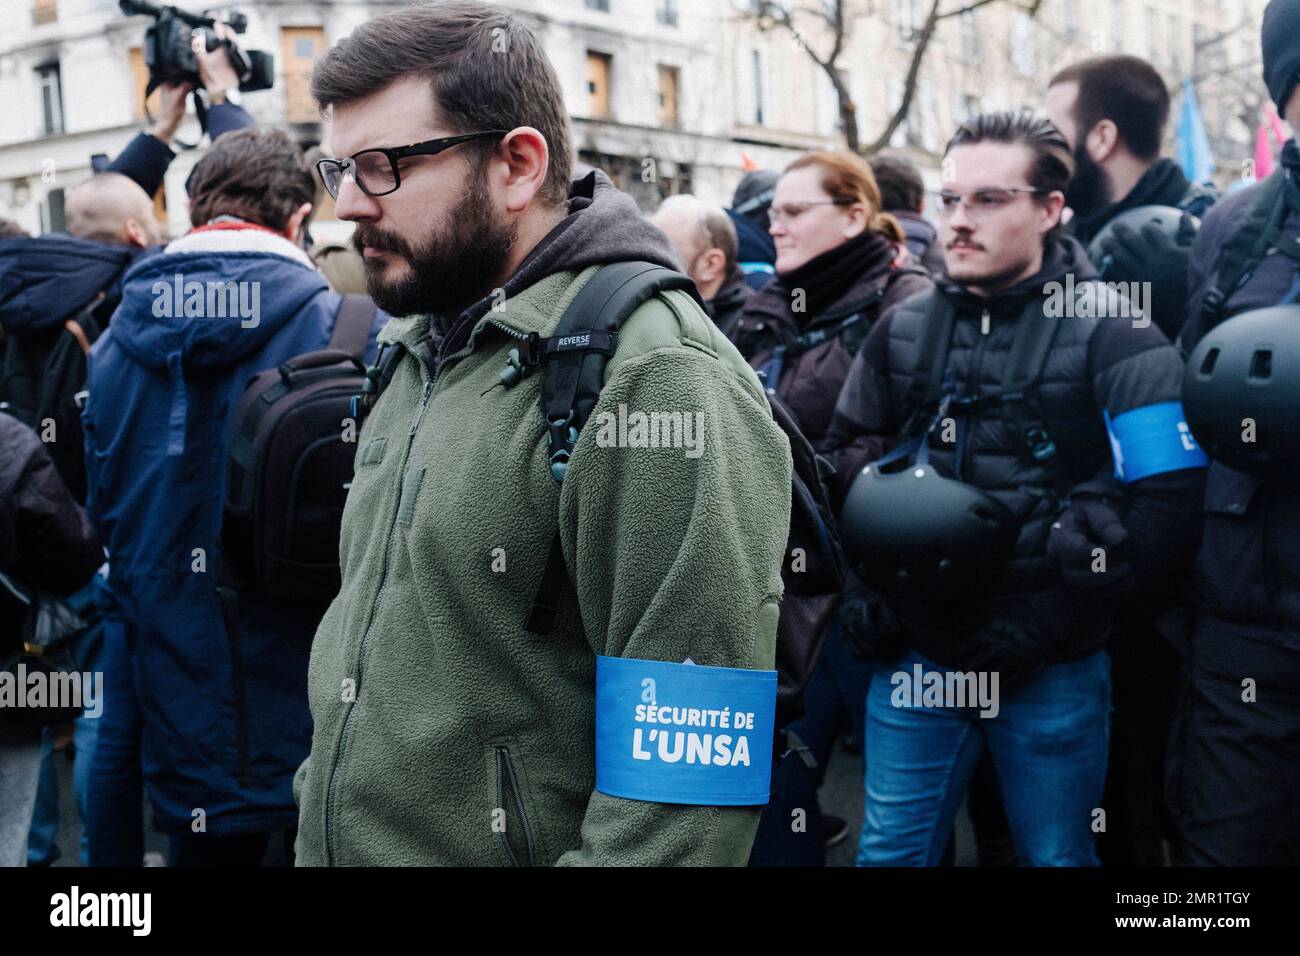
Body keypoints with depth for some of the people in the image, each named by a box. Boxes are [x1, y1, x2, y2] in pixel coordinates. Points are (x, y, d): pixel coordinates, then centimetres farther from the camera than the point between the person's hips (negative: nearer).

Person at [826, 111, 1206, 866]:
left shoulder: (1111, 338, -8)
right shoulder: (903, 329, 6)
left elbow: (1167, 504, -14)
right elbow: (849, 458, 15)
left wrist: (1048, 619, -17)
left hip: (1053, 669, -3)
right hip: (918, 654, 3)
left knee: (1056, 855, 14)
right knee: (891, 852, 13)